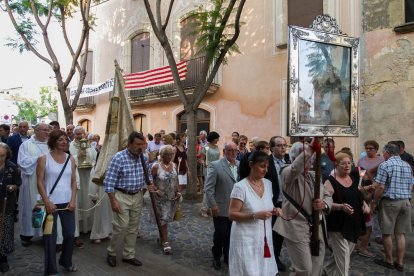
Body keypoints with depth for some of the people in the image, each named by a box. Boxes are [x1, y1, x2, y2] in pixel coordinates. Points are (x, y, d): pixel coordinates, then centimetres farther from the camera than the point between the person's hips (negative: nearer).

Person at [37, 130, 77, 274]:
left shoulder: (70, 158, 5)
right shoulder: (44, 159, -6)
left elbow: (74, 181, 7)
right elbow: (39, 182, -7)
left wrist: (73, 200, -2)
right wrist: (47, 202, -14)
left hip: (67, 203, 4)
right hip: (51, 203, -4)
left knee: (70, 234, 12)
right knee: (50, 236, 5)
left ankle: (66, 261, 35)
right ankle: (51, 269, 21)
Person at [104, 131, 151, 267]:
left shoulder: (144, 158, 1)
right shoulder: (118, 158, -16)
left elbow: (148, 175, 15)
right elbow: (109, 182, -16)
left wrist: (151, 184, -7)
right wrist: (113, 201, -19)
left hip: (138, 196, 6)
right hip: (122, 196, -5)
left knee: (133, 228, 12)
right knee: (121, 226, -4)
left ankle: (129, 255, 27)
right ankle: (111, 252, 21)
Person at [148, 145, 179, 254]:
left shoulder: (174, 165, 0)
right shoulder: (156, 166, -15)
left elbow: (176, 180, 8)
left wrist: (177, 192, 0)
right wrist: (155, 189, -20)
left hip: (172, 197, 5)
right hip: (161, 197, -5)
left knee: (167, 218, 15)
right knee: (163, 219, -1)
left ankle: (162, 237, 35)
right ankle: (165, 241, 7)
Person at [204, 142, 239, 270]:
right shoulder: (215, 166, -10)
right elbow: (208, 188, -11)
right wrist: (213, 205, -14)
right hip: (221, 209, -4)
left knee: (231, 235, 14)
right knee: (220, 234, 8)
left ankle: (228, 256, 36)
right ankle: (216, 257, 32)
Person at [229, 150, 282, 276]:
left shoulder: (268, 183, 4)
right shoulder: (240, 187, -17)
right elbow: (232, 215, -17)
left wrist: (274, 210, -4)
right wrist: (255, 215, -25)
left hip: (264, 237, 6)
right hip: (246, 239, -6)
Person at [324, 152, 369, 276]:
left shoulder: (354, 180, 10)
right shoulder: (330, 181, -13)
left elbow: (359, 197, 21)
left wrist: (366, 205, 1)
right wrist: (341, 207, -34)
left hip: (353, 224, 7)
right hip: (338, 225, -7)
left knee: (343, 254, 20)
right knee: (343, 257, -5)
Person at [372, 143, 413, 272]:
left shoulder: (385, 165, -12)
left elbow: (380, 187, -16)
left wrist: (374, 203, -6)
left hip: (389, 202, -6)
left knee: (387, 233, 7)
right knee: (401, 234, 11)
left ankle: (389, 261, 18)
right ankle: (400, 262, 17)